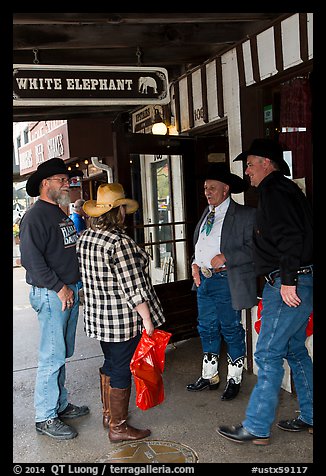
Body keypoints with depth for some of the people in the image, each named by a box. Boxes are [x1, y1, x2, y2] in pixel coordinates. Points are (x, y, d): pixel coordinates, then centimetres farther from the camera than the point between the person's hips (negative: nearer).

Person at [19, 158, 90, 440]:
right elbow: (31, 258, -19)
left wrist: (77, 285, 16)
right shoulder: (35, 217, -12)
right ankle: (45, 417, 10)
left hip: (70, 290, 9)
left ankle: (61, 405, 30)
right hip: (51, 293, -9)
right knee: (52, 356, -3)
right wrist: (59, 288, -18)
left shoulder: (62, 215, 17)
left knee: (62, 353, 17)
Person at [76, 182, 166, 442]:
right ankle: (118, 427, 21)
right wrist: (147, 319, -15)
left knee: (110, 363, 23)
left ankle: (109, 413, 40)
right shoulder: (120, 242, -23)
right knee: (122, 369, 6)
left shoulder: (85, 237, 3)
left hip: (97, 317, 8)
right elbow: (133, 287, -23)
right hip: (123, 319, -8)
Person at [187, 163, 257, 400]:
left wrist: (226, 258, -23)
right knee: (207, 329, 16)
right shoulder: (207, 213, 14)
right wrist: (195, 263, 7)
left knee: (231, 331, 5)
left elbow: (254, 249, -16)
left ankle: (234, 380, 24)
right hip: (204, 280, 7)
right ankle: (209, 376, 32)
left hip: (226, 282, -7)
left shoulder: (245, 215, -9)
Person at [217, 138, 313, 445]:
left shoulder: (274, 191, -12)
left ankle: (256, 428, 6)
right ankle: (309, 417, 28)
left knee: (267, 354, -4)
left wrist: (288, 280, -24)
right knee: (295, 350, 17)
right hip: (298, 282, 11)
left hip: (288, 285, -11)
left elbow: (291, 236, -24)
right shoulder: (285, 189, 20)